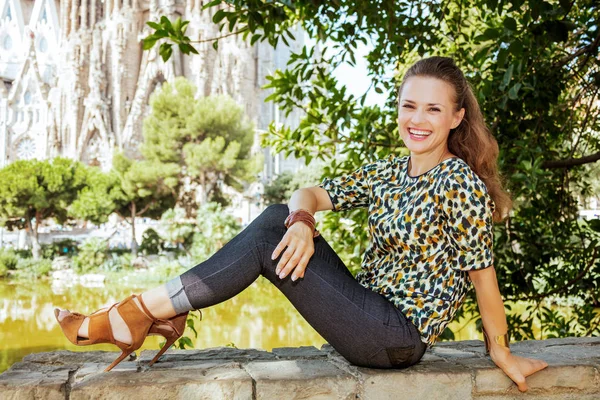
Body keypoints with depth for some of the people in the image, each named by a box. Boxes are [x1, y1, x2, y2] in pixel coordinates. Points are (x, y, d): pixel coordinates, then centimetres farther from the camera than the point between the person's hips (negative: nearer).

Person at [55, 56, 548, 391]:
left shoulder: (462, 184, -14)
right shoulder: (387, 173, 8)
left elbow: (482, 273, -10)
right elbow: (310, 194, 4)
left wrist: (501, 352, -3)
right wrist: (302, 222, -19)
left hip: (397, 338, -7)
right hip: (368, 312, 7)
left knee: (266, 242, -17)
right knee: (278, 216, -5)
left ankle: (131, 316, -11)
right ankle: (168, 315, -6)